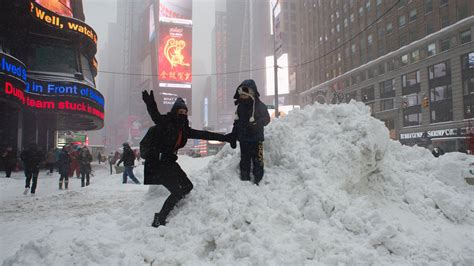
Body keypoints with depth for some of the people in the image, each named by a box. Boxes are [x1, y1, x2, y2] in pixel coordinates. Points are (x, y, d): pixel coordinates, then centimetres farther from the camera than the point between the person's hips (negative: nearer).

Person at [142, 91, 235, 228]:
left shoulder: (184, 129, 8)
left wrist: (224, 138, 11)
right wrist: (150, 104, -55)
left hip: (169, 162, 9)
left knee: (187, 187, 11)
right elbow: (155, 116, -34)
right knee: (178, 192, -12)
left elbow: (203, 134, 11)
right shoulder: (165, 122, -12)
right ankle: (158, 220, -1)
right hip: (157, 163, -9)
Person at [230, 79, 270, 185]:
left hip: (256, 138, -5)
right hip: (243, 139, 5)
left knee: (257, 160, -4)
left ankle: (257, 180, 6)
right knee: (244, 160, 12)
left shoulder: (260, 106, -9)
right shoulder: (240, 106, 9)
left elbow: (266, 118, -12)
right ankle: (245, 179, 22)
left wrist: (256, 124, -29)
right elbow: (237, 122, 16)